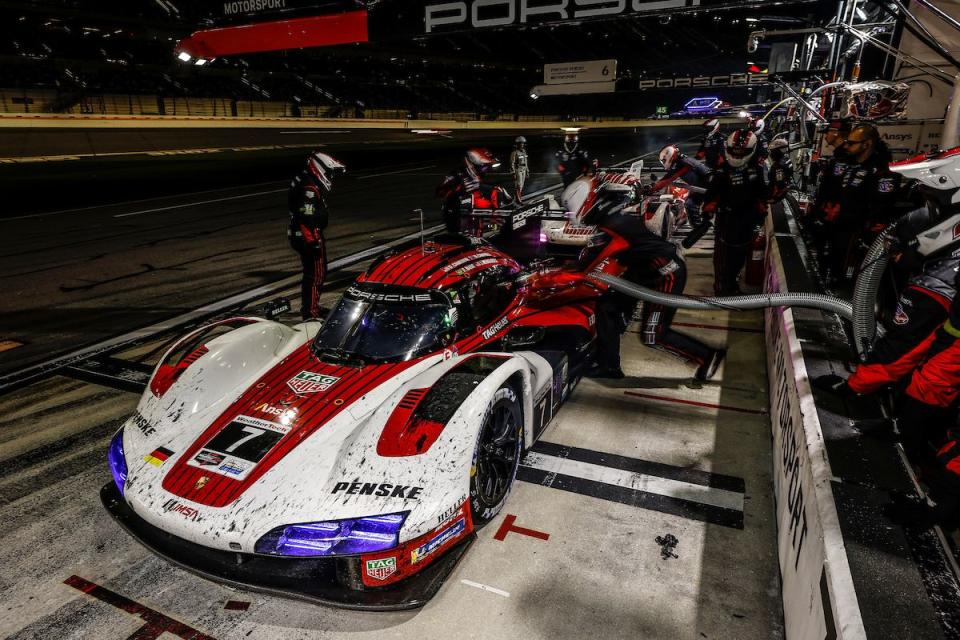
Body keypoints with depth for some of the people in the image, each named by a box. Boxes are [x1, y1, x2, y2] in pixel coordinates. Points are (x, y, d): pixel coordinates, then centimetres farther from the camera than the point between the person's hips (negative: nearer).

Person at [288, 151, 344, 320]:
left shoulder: (304, 180, 13)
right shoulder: (310, 189, -21)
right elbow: (306, 218, -27)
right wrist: (314, 240, -25)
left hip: (301, 235, 10)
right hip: (309, 236, -10)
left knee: (311, 273, 20)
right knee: (317, 274, -5)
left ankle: (308, 307, 33)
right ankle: (311, 314, -1)